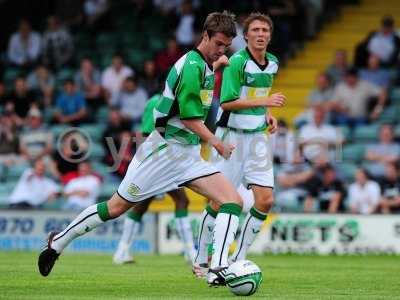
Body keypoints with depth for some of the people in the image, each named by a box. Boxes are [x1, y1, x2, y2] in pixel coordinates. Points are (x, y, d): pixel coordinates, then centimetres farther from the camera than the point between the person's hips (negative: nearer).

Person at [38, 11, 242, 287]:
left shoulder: (207, 67, 11)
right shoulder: (192, 65, -17)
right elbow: (189, 117, -22)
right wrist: (217, 143, -20)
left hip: (188, 155, 8)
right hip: (164, 148, -8)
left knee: (233, 200, -11)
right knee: (116, 207, 1)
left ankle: (219, 269, -22)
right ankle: (58, 242, 20)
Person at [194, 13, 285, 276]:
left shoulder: (272, 63, 10)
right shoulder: (237, 62, -13)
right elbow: (227, 102, -19)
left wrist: (268, 115, 8)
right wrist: (264, 101, -24)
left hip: (258, 136, 6)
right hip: (231, 136, -6)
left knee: (265, 200, -5)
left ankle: (238, 260, 7)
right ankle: (201, 260, 14)